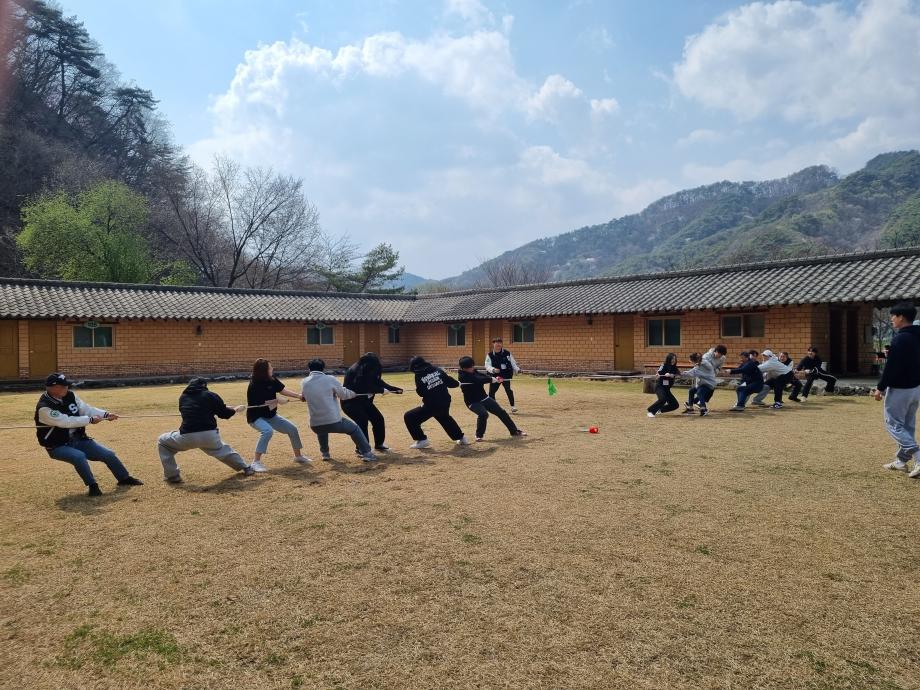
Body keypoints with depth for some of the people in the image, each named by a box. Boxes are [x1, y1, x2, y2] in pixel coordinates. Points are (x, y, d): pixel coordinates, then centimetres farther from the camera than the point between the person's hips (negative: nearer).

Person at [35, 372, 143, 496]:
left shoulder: (69, 395, -3)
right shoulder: (44, 407, -23)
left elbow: (86, 409, -1)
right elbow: (67, 422, -28)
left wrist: (105, 414, -15)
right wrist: (90, 420, -23)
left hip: (78, 439, 7)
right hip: (58, 446, -7)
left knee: (108, 454, 4)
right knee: (79, 456, -36)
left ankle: (124, 478, 23)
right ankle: (93, 485, -22)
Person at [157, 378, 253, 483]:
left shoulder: (183, 397, 17)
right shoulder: (211, 395, 7)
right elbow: (225, 414, 10)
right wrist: (236, 409, 31)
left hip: (187, 437, 0)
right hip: (209, 435, 0)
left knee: (162, 442, 24)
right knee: (223, 450, 30)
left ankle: (172, 476, 18)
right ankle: (246, 468, 33)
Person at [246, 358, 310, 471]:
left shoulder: (272, 380, -7)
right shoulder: (254, 386, -26)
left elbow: (283, 390, -5)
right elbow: (261, 404, -24)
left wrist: (299, 396, -15)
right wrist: (277, 401, -24)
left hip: (270, 415, 8)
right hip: (256, 417, -8)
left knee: (292, 429, 8)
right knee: (268, 431, -37)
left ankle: (298, 456, 27)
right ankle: (256, 462, -29)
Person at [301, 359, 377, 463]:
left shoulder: (304, 383, 3)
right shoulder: (330, 379, -5)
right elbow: (344, 395, 7)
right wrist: (356, 392, 26)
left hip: (315, 425, 3)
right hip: (333, 422, -3)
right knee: (354, 429, 22)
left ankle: (325, 453, 42)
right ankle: (366, 453, 18)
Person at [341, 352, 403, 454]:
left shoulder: (370, 371, -1)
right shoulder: (355, 371, -25)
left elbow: (378, 382, 2)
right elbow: (364, 387, -33)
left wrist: (395, 389, -8)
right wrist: (381, 390, -32)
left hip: (364, 401, 8)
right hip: (350, 402, -8)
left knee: (378, 419, 6)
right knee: (362, 421, -24)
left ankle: (379, 444, 22)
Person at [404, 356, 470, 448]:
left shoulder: (419, 376, -9)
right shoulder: (437, 370, 2)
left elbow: (421, 393, -7)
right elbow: (451, 383, 5)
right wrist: (457, 383, 25)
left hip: (431, 405, -6)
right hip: (445, 403, 6)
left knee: (409, 417, 6)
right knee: (445, 419, 37)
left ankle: (421, 440, 3)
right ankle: (461, 438, 38)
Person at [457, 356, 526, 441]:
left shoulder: (473, 371, 3)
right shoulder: (462, 376, -22)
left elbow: (483, 376, -5)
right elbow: (479, 380, -29)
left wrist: (494, 378, -22)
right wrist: (492, 379, -23)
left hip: (484, 398, 8)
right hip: (473, 402, -8)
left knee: (501, 412, 7)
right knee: (483, 414, -33)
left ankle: (514, 431, 22)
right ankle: (479, 435, -9)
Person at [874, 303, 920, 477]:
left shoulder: (900, 339, -19)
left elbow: (891, 367, -20)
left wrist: (880, 388, -14)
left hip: (900, 389, -9)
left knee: (893, 423, 0)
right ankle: (902, 460, 23)